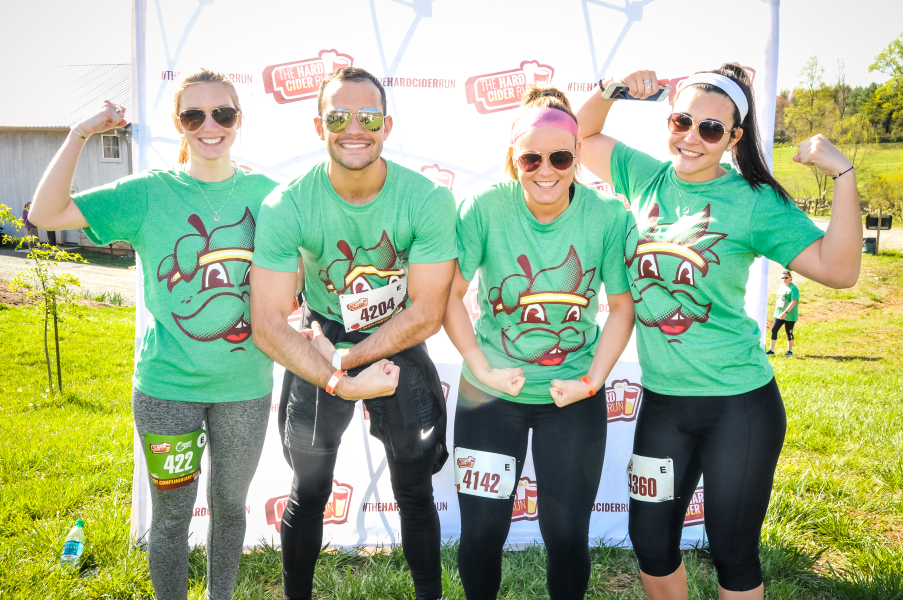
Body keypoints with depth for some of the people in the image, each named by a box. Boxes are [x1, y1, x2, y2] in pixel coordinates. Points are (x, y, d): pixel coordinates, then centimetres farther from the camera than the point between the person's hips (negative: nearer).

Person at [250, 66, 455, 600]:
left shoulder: (428, 199, -21)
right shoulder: (286, 207, -21)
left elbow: (427, 314, -18)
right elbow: (268, 324, -22)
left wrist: (345, 357, -21)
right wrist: (335, 378, -34)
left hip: (402, 348, 0)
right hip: (321, 348, 0)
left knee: (415, 493, 12)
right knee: (309, 493, 13)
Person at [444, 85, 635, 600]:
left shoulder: (608, 216, -12)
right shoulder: (485, 209, -14)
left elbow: (622, 309, -3)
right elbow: (450, 294, -6)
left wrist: (590, 382, -11)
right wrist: (483, 369, -13)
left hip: (575, 399, 1)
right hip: (490, 394, 0)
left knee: (569, 537, 9)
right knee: (481, 532, 9)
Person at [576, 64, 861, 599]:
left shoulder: (753, 201, -10)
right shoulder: (647, 177, 1)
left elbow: (839, 268, -16)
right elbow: (582, 134, 11)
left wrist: (843, 174, -22)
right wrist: (611, 89, -7)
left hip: (739, 404, -4)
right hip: (662, 400, 4)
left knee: (733, 552, 12)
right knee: (651, 543, 16)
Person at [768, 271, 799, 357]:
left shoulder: (794, 288, -13)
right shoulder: (781, 287, 12)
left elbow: (793, 302, -21)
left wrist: (785, 312, -28)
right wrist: (776, 311, 19)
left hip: (790, 315, -7)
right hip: (779, 314, 7)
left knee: (789, 332, 4)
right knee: (774, 329, -1)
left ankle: (790, 350, 19)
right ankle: (771, 350, 3)